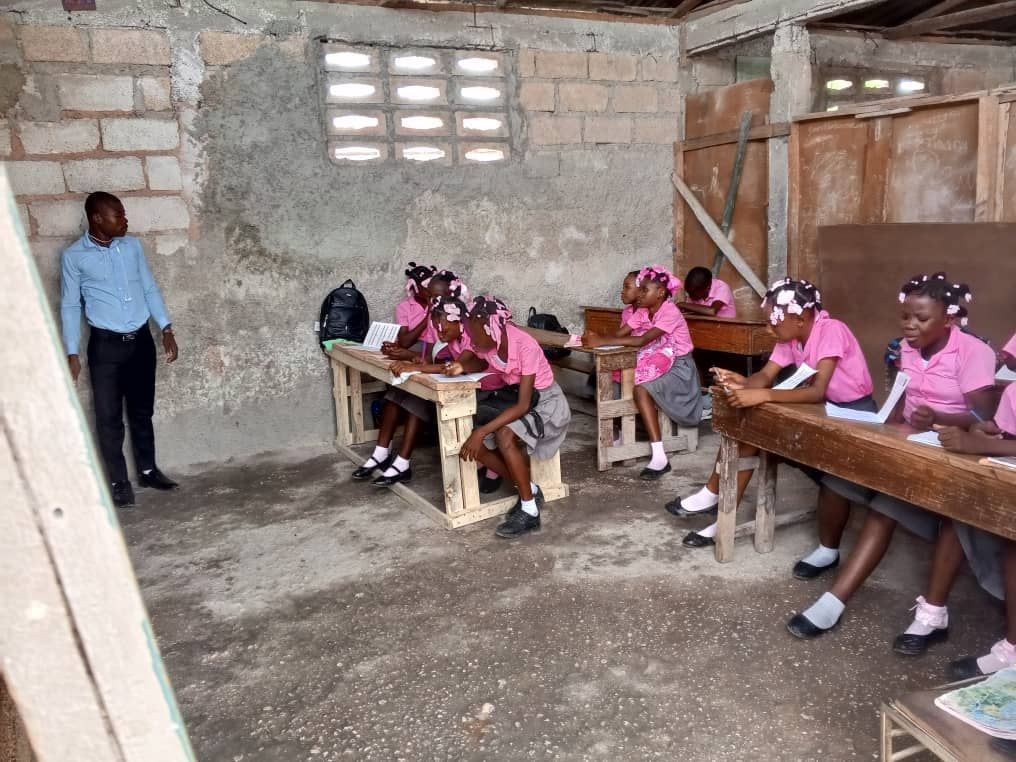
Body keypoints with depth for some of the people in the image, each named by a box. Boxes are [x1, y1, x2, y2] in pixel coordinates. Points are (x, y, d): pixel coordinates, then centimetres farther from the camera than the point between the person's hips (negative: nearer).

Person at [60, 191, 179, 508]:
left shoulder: (133, 245, 5)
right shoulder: (73, 256, -5)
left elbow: (150, 288, 10)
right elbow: (69, 306, -2)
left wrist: (166, 329, 2)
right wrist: (72, 353, -6)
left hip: (141, 340, 3)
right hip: (105, 344, -3)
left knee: (142, 411, 14)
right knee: (109, 416, 1)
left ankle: (148, 470, 28)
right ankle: (118, 482, 12)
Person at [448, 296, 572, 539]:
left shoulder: (526, 347, -31)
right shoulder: (488, 340, -12)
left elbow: (523, 405, -31)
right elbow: (481, 363, 13)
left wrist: (482, 431, -36)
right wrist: (462, 367, -11)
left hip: (544, 402, -8)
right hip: (511, 396, 8)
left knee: (504, 436, -33)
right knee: (472, 442, -9)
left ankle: (530, 511, -19)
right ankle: (530, 489, 6)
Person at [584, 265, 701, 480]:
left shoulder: (670, 312, -21)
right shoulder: (643, 311, 4)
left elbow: (642, 340, -31)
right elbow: (619, 334, -5)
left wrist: (602, 341, -34)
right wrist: (598, 339, -26)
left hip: (679, 367, -8)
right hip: (658, 364, 8)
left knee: (642, 388, -31)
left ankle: (660, 457, -31)